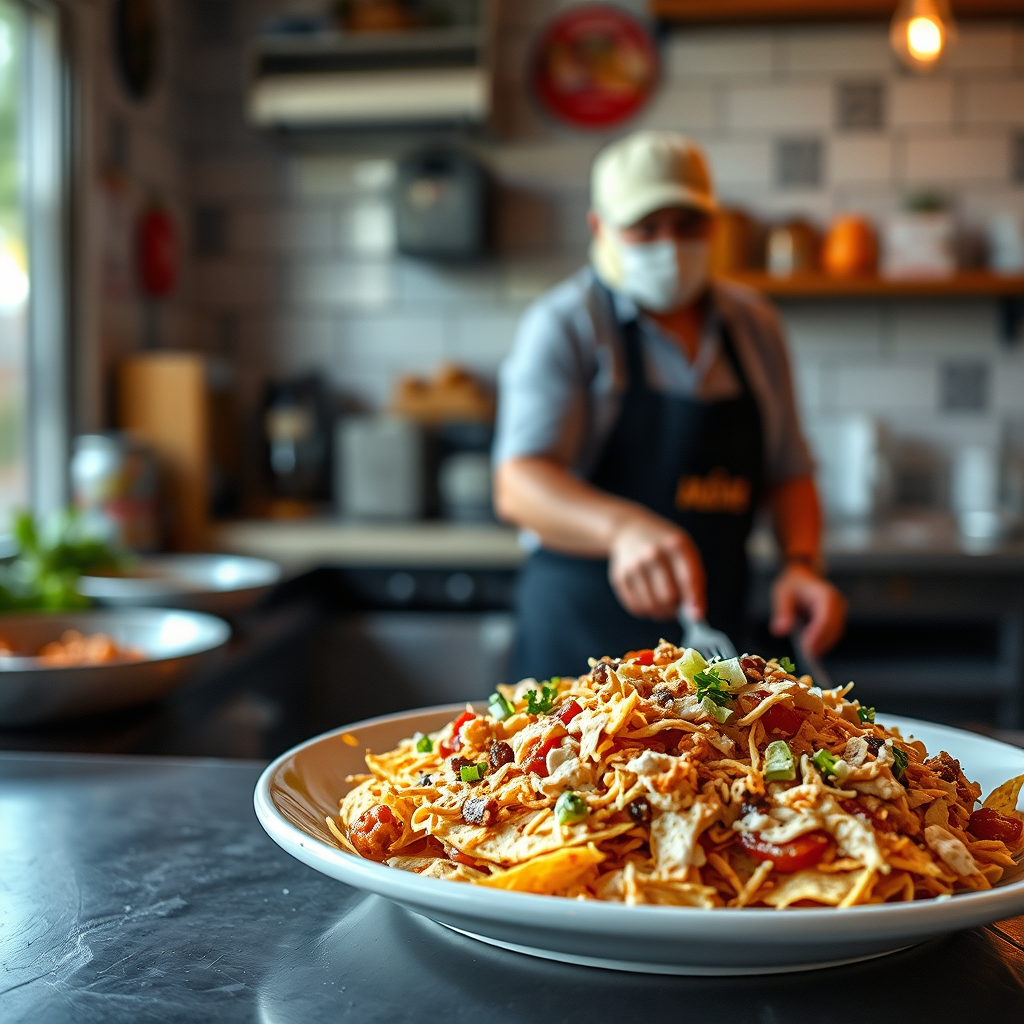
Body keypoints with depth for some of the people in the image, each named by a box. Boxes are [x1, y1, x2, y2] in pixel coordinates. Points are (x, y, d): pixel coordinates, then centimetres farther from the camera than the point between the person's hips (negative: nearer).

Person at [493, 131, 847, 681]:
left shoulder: (754, 323, 7)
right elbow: (519, 487, -24)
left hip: (716, 631, 5)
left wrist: (801, 563, -7)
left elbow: (787, 472, 13)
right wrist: (623, 527, -42)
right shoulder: (564, 325, -10)